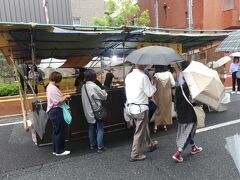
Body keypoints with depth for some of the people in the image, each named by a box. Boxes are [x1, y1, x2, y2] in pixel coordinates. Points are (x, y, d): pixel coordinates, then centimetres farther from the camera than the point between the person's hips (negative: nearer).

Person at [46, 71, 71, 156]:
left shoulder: (49, 87, 12)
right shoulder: (54, 88, -21)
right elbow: (58, 101, -24)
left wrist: (63, 97, 7)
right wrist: (65, 96, -10)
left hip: (52, 111, 11)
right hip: (56, 111, -11)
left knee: (55, 131, 18)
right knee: (60, 132, 1)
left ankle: (56, 150, 28)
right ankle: (59, 151, 13)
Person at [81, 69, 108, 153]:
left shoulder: (84, 87, 2)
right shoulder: (94, 86, -21)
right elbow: (104, 96, -13)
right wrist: (103, 91, 7)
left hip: (88, 112, 7)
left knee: (91, 128, 18)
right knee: (100, 129, 3)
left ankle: (92, 144, 30)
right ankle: (100, 147, 8)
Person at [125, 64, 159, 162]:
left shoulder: (128, 76, 5)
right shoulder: (143, 77, -17)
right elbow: (150, 93, -11)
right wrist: (154, 85, 4)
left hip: (131, 107, 8)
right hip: (140, 107, -8)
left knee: (144, 127, 25)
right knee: (139, 132, 5)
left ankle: (151, 144, 44)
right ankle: (135, 155, 16)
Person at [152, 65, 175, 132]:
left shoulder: (156, 75, -15)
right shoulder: (169, 74, -10)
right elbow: (173, 84, -5)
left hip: (158, 95, -2)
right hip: (167, 94, 2)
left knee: (158, 109, 8)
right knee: (166, 109, 15)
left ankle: (156, 126, 8)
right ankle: (165, 125, 22)